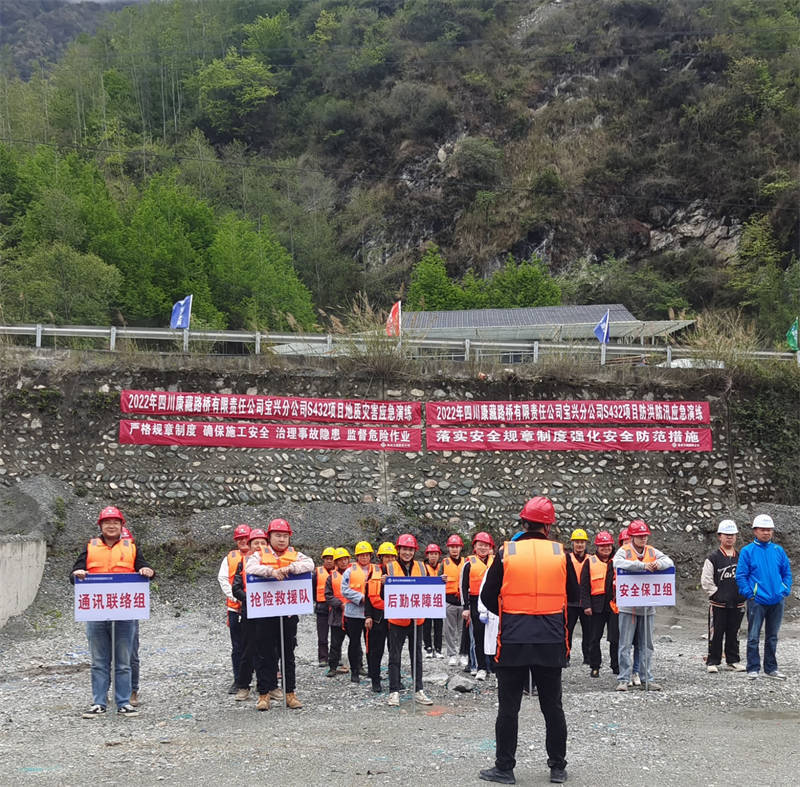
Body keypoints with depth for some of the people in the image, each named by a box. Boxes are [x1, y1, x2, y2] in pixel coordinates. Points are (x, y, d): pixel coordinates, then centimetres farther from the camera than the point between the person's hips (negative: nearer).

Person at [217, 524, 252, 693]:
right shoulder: (230, 558, 10)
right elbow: (222, 579, 3)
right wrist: (234, 596, -10)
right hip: (236, 608, 2)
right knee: (238, 647, 6)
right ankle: (238, 681, 15)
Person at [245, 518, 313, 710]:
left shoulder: (295, 555, 9)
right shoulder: (260, 555, 5)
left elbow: (309, 564, -9)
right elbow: (251, 568, -15)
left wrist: (290, 568, -22)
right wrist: (271, 571, -28)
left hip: (289, 612, 2)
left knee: (288, 655, 9)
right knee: (267, 655, 2)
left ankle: (290, 693, 15)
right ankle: (264, 694, 7)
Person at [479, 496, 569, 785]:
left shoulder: (506, 552, -5)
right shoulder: (560, 553, -2)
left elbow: (488, 596, 1)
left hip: (513, 641, -2)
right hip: (551, 642, 2)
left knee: (508, 707, 6)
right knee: (552, 706, 12)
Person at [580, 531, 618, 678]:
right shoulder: (590, 562, 3)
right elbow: (584, 585, 1)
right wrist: (586, 605, -7)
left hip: (614, 605, 1)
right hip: (597, 605, -1)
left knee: (615, 638, 2)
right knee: (595, 638, 5)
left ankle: (616, 667, 13)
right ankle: (594, 667, 15)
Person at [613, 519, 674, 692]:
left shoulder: (652, 551, 9)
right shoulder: (624, 551, -4)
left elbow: (669, 561, 0)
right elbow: (618, 563, -24)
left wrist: (659, 564, -23)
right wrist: (642, 565, -29)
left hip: (648, 607, 4)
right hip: (628, 606, -4)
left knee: (647, 645, 11)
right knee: (625, 645, -1)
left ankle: (648, 679, 17)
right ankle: (623, 679, 3)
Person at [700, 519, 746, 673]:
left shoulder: (741, 558, 9)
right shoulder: (713, 558, -3)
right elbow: (706, 581, -5)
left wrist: (743, 595, 3)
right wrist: (717, 594, -8)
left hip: (737, 604, 3)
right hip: (718, 604, -3)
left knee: (733, 634, 10)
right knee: (716, 634, -1)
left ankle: (733, 660, 20)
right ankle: (712, 662, 6)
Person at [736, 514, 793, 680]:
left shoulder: (778, 550, 7)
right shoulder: (747, 551, -5)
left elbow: (787, 572, 13)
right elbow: (741, 576, -5)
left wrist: (785, 590, 2)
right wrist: (749, 594, -11)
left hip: (777, 601, 4)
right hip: (757, 601, -4)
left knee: (772, 637, 13)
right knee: (753, 637, 0)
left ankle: (771, 668, 22)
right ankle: (753, 668, 7)